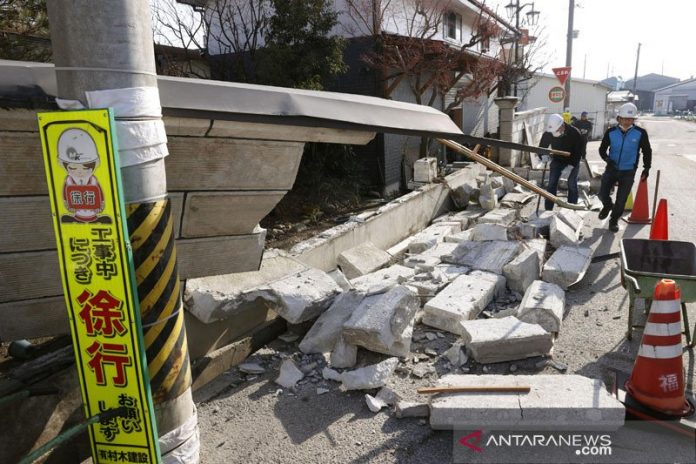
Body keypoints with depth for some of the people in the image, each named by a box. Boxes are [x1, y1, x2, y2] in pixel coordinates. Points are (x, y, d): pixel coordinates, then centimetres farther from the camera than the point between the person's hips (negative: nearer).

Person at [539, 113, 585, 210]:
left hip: (572, 162, -2)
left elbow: (579, 150, -21)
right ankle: (548, 209, 0)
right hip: (557, 160, 3)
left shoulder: (574, 133, -26)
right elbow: (542, 146, -4)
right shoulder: (548, 133, -19)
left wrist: (572, 165, -30)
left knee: (572, 185, -4)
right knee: (552, 183, -4)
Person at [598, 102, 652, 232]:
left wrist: (646, 168, 1)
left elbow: (647, 151, 3)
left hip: (628, 171, -1)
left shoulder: (640, 133, -10)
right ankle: (608, 206, 34)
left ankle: (614, 220, 24)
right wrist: (607, 159, -17)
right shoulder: (611, 132, -8)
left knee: (621, 200, 4)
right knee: (603, 194, -1)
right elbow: (602, 149, 2)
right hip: (612, 168, 1)